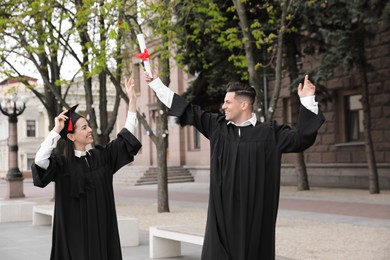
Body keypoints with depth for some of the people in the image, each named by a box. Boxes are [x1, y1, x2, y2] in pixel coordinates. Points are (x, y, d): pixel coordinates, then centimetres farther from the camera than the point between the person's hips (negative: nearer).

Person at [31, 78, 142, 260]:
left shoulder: (101, 155, 5)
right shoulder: (62, 163, -8)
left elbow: (128, 132, 6)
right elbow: (39, 160, -29)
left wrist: (132, 98, 0)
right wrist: (56, 129, -25)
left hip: (102, 229, 4)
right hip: (75, 231, -4)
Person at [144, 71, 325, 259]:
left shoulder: (269, 133, -2)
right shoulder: (217, 126, 7)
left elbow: (301, 139, -8)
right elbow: (189, 111, 14)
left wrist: (307, 102, -17)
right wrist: (156, 84, 18)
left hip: (254, 212, -3)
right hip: (223, 211, 3)